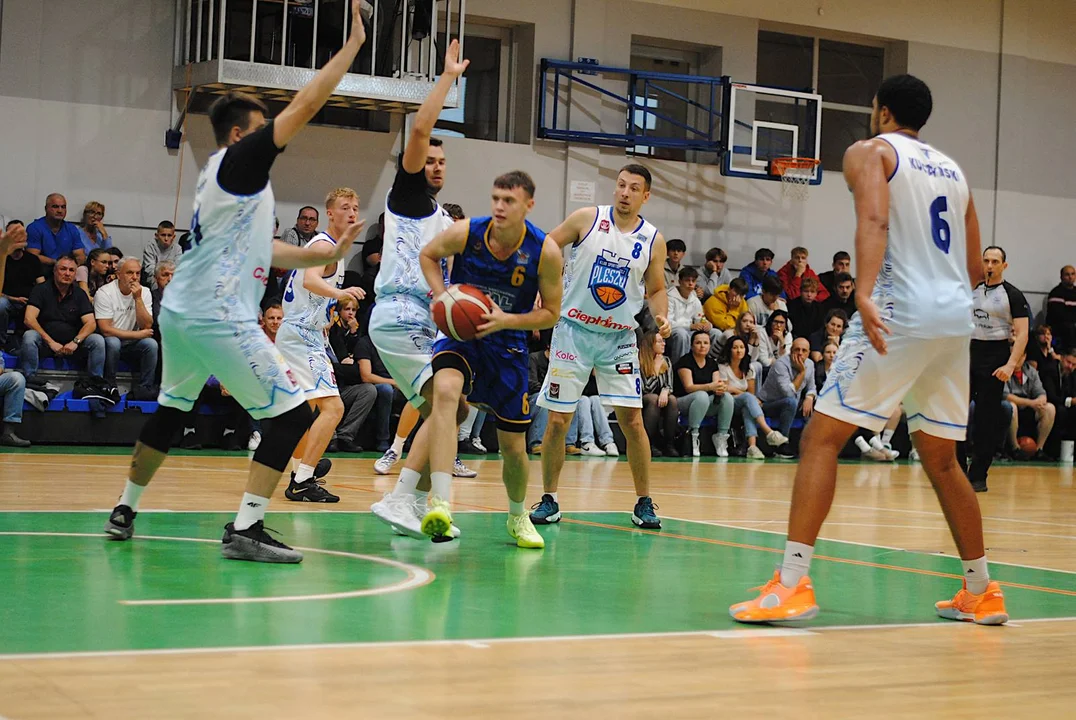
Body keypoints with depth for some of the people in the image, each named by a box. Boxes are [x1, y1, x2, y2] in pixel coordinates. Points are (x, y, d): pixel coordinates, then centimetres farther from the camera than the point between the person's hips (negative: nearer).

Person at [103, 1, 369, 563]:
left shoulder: (221, 177, 19)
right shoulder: (239, 161, -7)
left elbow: (264, 251, 25)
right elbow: (307, 104, -12)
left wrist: (326, 255, 19)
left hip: (180, 312, 10)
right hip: (219, 320, -10)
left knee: (172, 410, 26)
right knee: (292, 413, -7)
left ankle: (125, 511, 33)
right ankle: (245, 528, -13)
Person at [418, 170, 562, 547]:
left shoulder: (545, 251, -16)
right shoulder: (466, 233, -16)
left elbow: (551, 313, -6)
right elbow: (428, 254, 6)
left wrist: (506, 320, -22)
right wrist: (441, 295, -11)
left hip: (507, 344, 1)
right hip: (460, 333, -1)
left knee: (513, 446, 7)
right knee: (445, 390, -35)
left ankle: (518, 516, 38)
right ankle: (439, 504, -42)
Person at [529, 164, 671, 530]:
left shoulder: (653, 240, 1)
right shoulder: (587, 219, -5)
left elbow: (656, 289, 11)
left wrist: (661, 317, -9)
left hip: (619, 338, 1)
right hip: (574, 330, -1)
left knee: (632, 421, -5)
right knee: (558, 420, -2)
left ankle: (644, 502, 10)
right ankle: (549, 499, 13)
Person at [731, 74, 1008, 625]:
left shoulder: (871, 151, 4)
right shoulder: (953, 170, 23)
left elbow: (874, 221, -17)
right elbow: (974, 267, 23)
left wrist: (863, 293, -30)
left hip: (900, 311, -7)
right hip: (956, 317, 7)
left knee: (821, 436, -5)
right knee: (940, 458, 18)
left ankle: (792, 585, -15)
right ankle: (981, 593, 22)